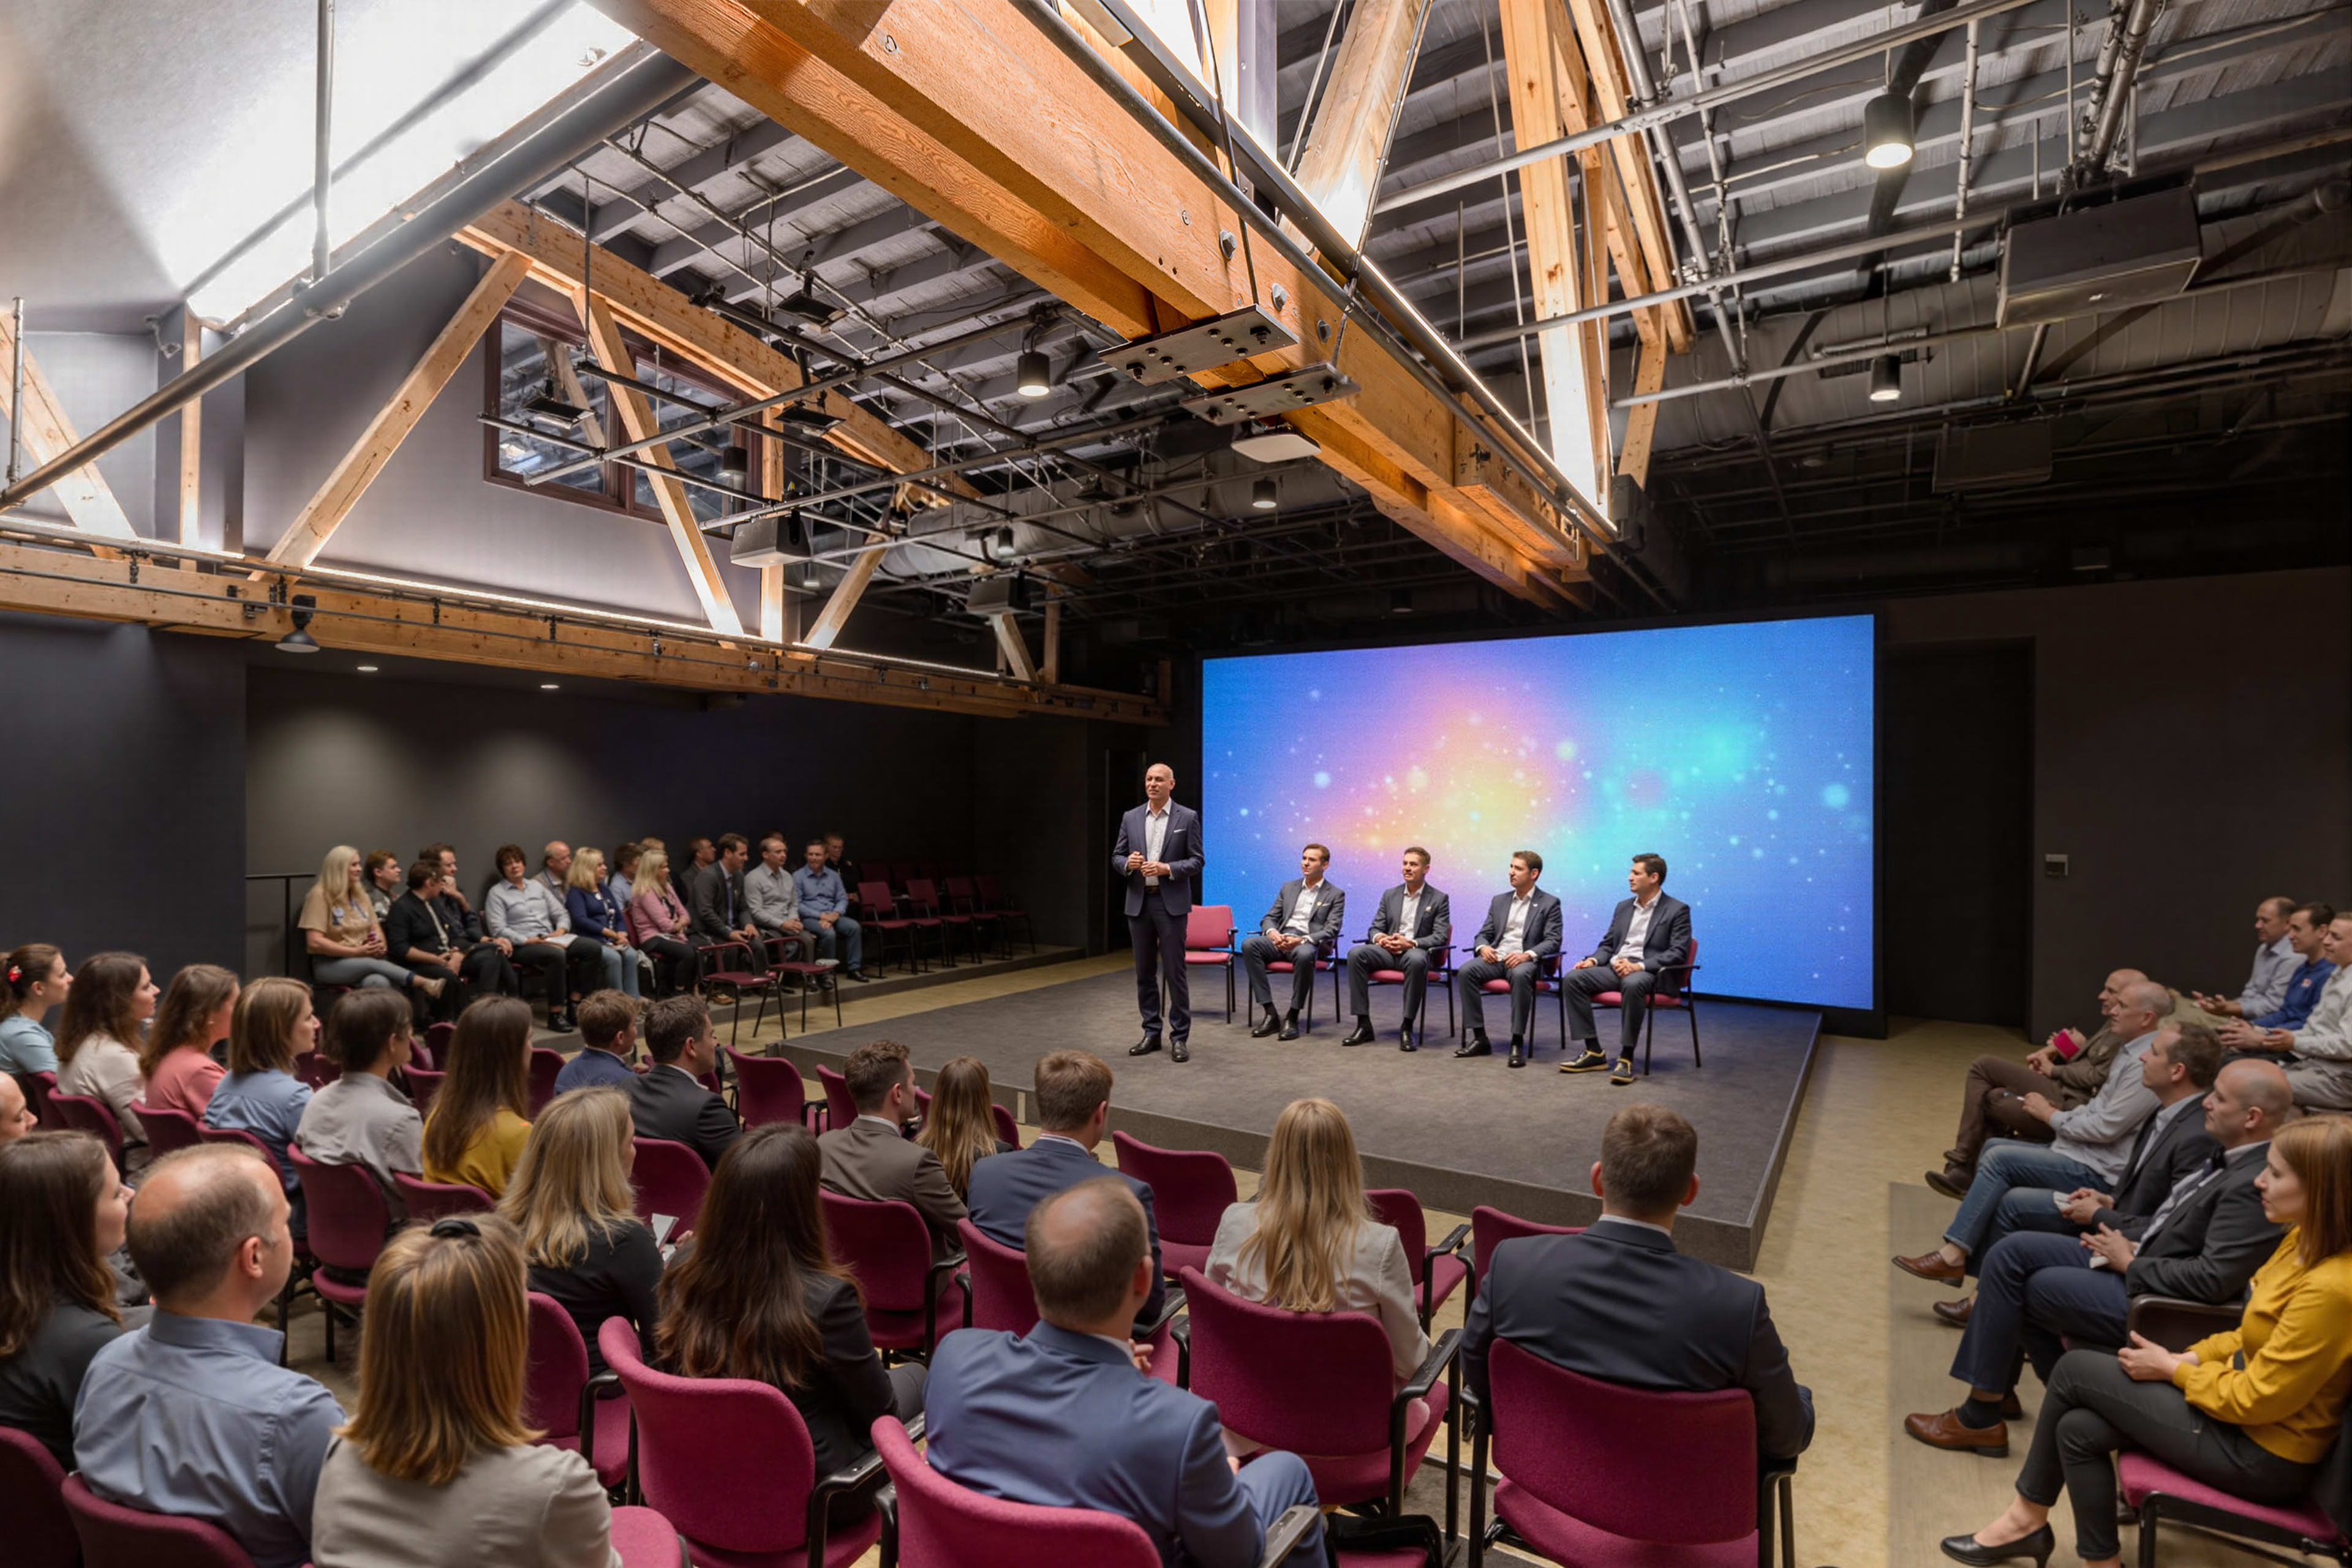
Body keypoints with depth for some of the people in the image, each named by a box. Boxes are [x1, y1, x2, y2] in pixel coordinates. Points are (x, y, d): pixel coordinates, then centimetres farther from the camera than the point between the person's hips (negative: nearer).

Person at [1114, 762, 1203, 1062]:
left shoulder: (1188, 818, -1)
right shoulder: (1130, 817, 8)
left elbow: (1197, 861, -3)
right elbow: (1116, 858, 10)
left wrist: (1167, 868, -17)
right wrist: (1128, 863, -13)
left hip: (1171, 903, -4)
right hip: (1139, 903, 4)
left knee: (1175, 971, -1)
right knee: (1144, 972, 10)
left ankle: (1180, 1037, 8)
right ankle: (1151, 1033, 21)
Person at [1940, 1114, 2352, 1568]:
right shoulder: (2305, 1242, 0)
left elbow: (2255, 1400, -23)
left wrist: (2171, 1370, -10)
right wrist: (2186, 1358, 2)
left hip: (2263, 1454, -8)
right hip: (2248, 1417, 8)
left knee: (2074, 1370, -6)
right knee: (2079, 1430, -2)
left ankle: (2027, 1517, 11)